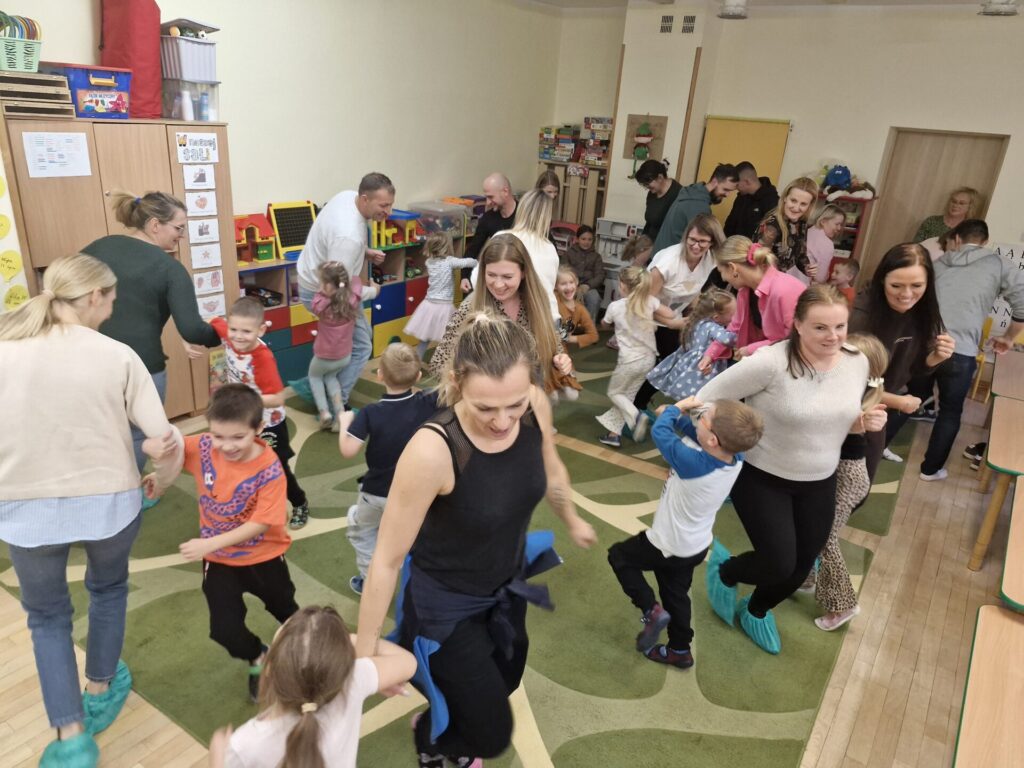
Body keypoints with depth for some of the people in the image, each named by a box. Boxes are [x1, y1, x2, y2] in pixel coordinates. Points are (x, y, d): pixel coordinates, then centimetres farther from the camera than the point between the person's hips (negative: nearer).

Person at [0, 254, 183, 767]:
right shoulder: (118, 355, -10)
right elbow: (165, 439, -12)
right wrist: (162, 482, 8)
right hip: (109, 501, 0)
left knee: (46, 615, 23)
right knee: (108, 589, 28)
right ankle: (100, 694, 45)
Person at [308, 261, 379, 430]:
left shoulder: (320, 304, -26)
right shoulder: (354, 293, -18)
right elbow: (374, 291, 2)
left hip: (324, 356, -3)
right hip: (345, 356, 4)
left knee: (314, 376, 28)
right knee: (331, 377, 31)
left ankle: (324, 412, 11)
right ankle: (340, 411, 12)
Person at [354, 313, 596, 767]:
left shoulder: (536, 409, -23)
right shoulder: (432, 451, -39)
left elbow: (551, 471, 1)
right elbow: (387, 559, -26)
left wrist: (572, 522, 19)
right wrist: (364, 653, -15)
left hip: (507, 583, 6)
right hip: (444, 601, -5)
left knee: (504, 683, 30)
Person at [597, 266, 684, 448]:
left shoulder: (615, 306, -10)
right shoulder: (650, 301, -5)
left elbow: (605, 325, 11)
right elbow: (671, 316, 1)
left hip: (629, 360, -5)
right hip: (649, 359, 5)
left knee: (614, 393, 15)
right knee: (627, 395, 15)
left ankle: (636, 416, -11)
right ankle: (614, 433, 12)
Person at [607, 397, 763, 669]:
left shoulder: (692, 463, -37)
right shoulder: (735, 459, -16)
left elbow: (660, 432, -22)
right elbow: (695, 434, 1)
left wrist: (677, 407, -8)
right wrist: (679, 416, -8)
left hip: (669, 547, -7)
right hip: (695, 545, 7)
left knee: (618, 556, 15)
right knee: (676, 594, 26)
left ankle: (651, 609, 6)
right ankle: (680, 651, 41)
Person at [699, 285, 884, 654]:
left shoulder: (858, 362, -8)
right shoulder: (771, 362, -28)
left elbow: (842, 417, 9)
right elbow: (710, 395, -21)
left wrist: (868, 422, -12)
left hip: (819, 483, 6)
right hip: (761, 477, -6)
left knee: (802, 566, 17)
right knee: (780, 565, -5)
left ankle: (756, 612, 50)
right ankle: (723, 570, 32)